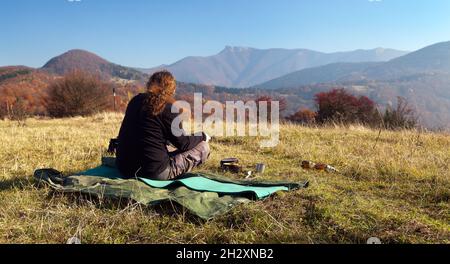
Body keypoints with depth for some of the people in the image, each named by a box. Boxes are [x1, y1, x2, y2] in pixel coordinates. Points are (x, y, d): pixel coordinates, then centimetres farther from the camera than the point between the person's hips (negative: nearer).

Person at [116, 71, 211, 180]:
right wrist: (202, 136, 14)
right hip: (154, 173, -7)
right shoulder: (168, 108, -13)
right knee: (203, 147, 2)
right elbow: (183, 144, -5)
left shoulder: (136, 100, 6)